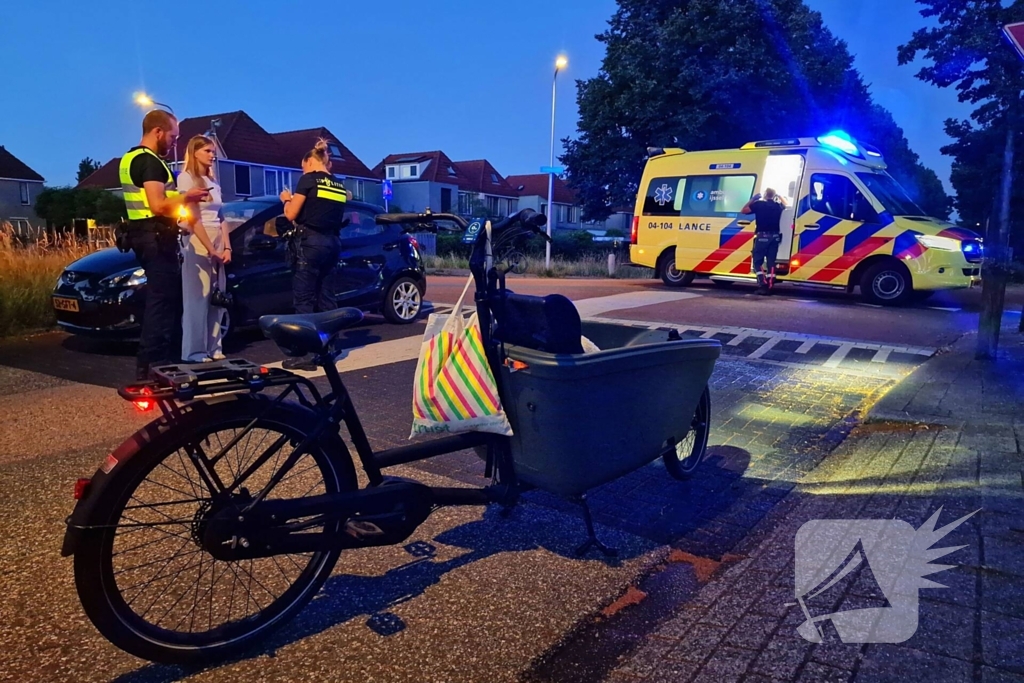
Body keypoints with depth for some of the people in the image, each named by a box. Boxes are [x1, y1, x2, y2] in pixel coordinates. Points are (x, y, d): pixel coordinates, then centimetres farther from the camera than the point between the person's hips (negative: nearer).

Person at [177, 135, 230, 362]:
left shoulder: (213, 183, 17)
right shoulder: (186, 178, -5)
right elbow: (192, 219, -13)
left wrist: (226, 247, 2)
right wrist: (210, 249, -16)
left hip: (217, 244, 7)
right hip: (197, 245, -7)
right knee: (198, 299, -6)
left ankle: (214, 348, 13)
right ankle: (195, 352, -2)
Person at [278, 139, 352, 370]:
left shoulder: (309, 179, -4)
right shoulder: (339, 186, 14)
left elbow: (291, 214, -3)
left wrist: (287, 199, 15)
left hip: (310, 242, -7)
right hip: (333, 243, 7)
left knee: (304, 298, -5)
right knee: (325, 296, 12)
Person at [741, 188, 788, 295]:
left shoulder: (759, 204, -5)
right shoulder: (778, 206, 8)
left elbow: (743, 210, 5)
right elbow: (785, 205, 32)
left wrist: (753, 199, 12)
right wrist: (779, 196, 35)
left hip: (762, 236, -4)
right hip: (774, 236, 4)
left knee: (757, 261, 3)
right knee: (771, 262, 7)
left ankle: (763, 285, -10)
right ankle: (769, 287, 5)